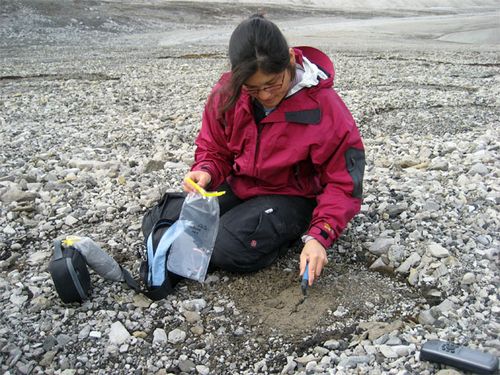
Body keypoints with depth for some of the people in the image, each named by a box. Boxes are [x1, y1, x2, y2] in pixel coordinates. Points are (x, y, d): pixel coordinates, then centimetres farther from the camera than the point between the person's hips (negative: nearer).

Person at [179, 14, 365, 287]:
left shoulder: (325, 108, -22)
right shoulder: (228, 94, -12)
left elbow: (343, 183, -15)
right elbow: (213, 149, 4)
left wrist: (318, 236, -26)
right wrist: (206, 172, -21)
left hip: (291, 196, -5)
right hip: (238, 187, 5)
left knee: (228, 250, -26)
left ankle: (290, 230, 2)